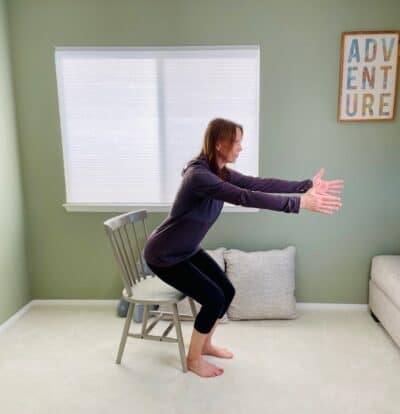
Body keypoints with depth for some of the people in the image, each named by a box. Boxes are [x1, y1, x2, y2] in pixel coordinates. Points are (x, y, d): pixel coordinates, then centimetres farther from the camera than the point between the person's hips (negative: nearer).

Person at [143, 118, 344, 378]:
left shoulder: (221, 173, 0)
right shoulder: (198, 175, -30)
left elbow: (259, 184, -6)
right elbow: (245, 198, -39)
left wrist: (306, 186, -13)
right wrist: (299, 203, -41)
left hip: (188, 250, 9)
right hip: (164, 255, -9)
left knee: (227, 291, 7)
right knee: (213, 299, -11)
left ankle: (205, 345, 30)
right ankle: (193, 359, 13)